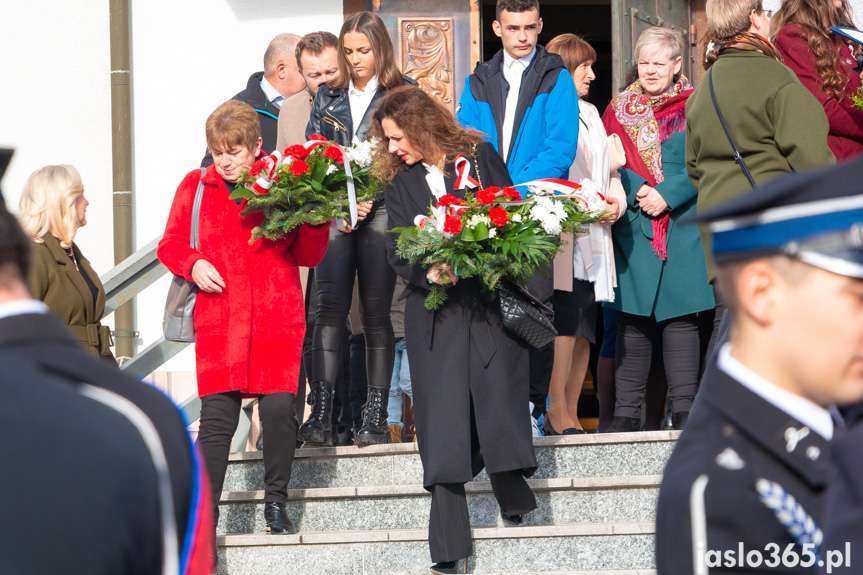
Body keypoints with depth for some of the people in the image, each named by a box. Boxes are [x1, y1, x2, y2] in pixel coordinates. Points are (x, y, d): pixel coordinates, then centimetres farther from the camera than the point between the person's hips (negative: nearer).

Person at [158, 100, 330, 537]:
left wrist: (315, 221, -10)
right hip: (218, 323, 1)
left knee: (280, 408, -9)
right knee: (217, 418, -3)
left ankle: (276, 501, 11)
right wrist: (194, 264, -4)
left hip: (277, 323, -1)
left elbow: (308, 256, 9)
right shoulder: (196, 187, 8)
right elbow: (170, 244, 16)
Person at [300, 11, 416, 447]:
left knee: (375, 312, -3)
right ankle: (320, 415, -12)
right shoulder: (328, 98, 18)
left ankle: (376, 418, 0)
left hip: (381, 212, -2)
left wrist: (371, 199, -12)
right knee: (330, 307, -8)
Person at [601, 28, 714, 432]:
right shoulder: (619, 109, 13)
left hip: (683, 225, -1)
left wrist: (667, 197, -13)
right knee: (633, 319, -1)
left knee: (679, 315, -3)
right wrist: (637, 193, -10)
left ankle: (684, 407, 1)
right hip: (633, 228, 2)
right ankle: (626, 411, 2)